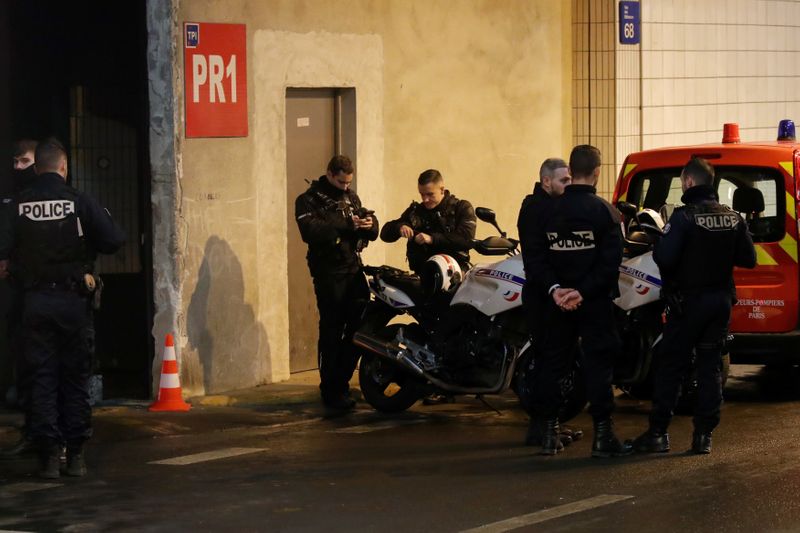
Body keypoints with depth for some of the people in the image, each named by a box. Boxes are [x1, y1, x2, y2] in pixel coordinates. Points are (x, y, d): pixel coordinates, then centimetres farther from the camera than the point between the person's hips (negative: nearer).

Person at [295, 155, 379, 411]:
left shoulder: (351, 197, 19)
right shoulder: (309, 200, -2)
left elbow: (371, 234, 16)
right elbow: (310, 231, -20)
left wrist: (370, 224, -7)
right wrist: (344, 225, -26)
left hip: (354, 269, 6)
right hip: (328, 272, -6)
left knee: (361, 325, 3)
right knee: (332, 330, -4)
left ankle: (341, 380, 18)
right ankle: (331, 390, 2)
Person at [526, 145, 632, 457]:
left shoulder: (550, 210, 1)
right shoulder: (604, 211, -9)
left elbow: (536, 256, -3)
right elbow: (610, 261, -16)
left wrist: (554, 289, -9)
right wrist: (584, 291, -16)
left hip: (557, 301, 3)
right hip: (595, 302, -3)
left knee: (552, 364, 10)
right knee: (598, 364, 0)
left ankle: (549, 433, 10)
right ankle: (602, 436, -2)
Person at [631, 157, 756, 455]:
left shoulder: (684, 217, -16)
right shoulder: (733, 219, 2)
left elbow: (664, 257, -24)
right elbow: (748, 259, 6)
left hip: (689, 301, -5)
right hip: (721, 301, 5)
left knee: (670, 366, 2)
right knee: (711, 367, 9)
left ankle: (658, 432, 3)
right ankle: (704, 435, 6)